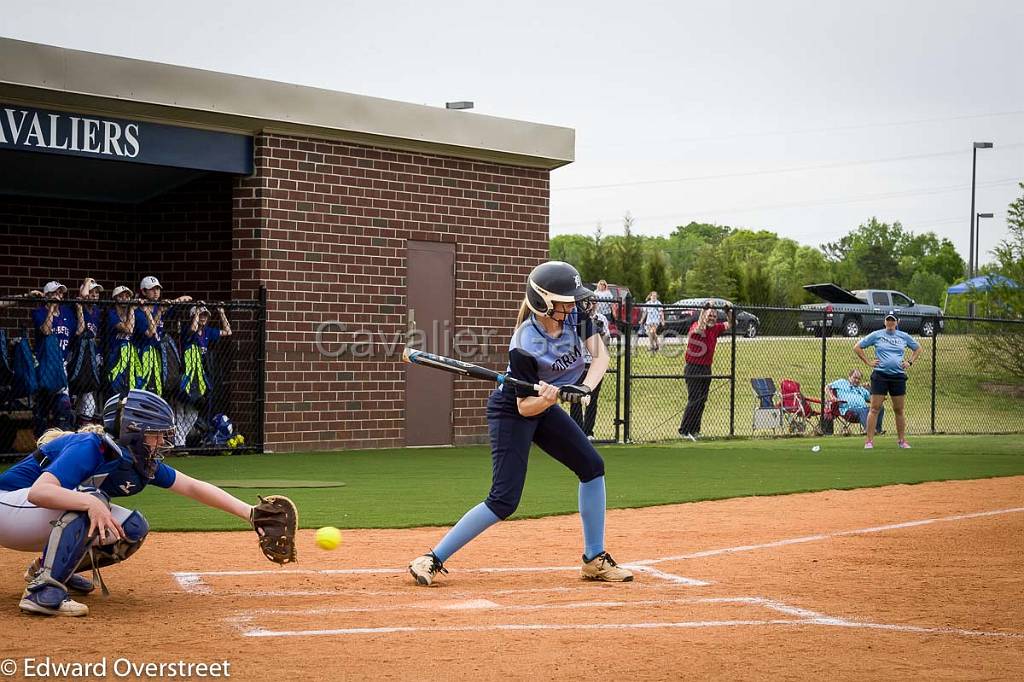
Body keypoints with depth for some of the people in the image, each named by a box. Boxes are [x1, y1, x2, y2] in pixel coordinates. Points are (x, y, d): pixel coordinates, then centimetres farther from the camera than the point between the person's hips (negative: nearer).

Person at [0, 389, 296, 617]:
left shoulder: (141, 462, -4)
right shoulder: (89, 449, -28)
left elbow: (192, 487, -1)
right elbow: (39, 492, -41)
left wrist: (250, 513, -8)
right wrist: (91, 504, -54)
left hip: (43, 527, 9)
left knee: (133, 529, -3)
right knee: (89, 497, -32)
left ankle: (47, 567, 12)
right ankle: (44, 589, -30)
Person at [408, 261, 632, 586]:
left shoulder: (575, 315, -15)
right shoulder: (524, 346, -31)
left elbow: (601, 355, -14)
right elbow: (525, 407, -23)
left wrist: (584, 388, -31)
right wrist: (548, 399, -44)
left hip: (545, 407, 8)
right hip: (511, 411, -8)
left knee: (593, 467, 2)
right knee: (504, 501, -15)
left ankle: (595, 560, 12)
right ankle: (432, 559, -8)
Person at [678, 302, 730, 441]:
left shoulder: (715, 329, 9)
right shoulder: (696, 326, -10)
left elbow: (729, 325, 10)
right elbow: (699, 331, -32)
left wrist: (728, 313, -9)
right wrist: (704, 310, -32)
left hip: (706, 369, 7)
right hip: (693, 369, -7)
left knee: (702, 401, 9)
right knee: (694, 400, -11)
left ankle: (694, 430, 17)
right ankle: (684, 430, -7)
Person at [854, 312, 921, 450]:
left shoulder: (904, 336, 9)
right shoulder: (876, 335, 3)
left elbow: (918, 348, 24)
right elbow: (857, 348, 8)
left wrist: (910, 362, 10)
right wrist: (868, 362, 1)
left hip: (898, 376, 2)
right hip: (880, 375, -2)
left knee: (899, 410, 7)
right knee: (875, 408, -6)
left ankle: (902, 440, 17)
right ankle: (869, 440, -4)